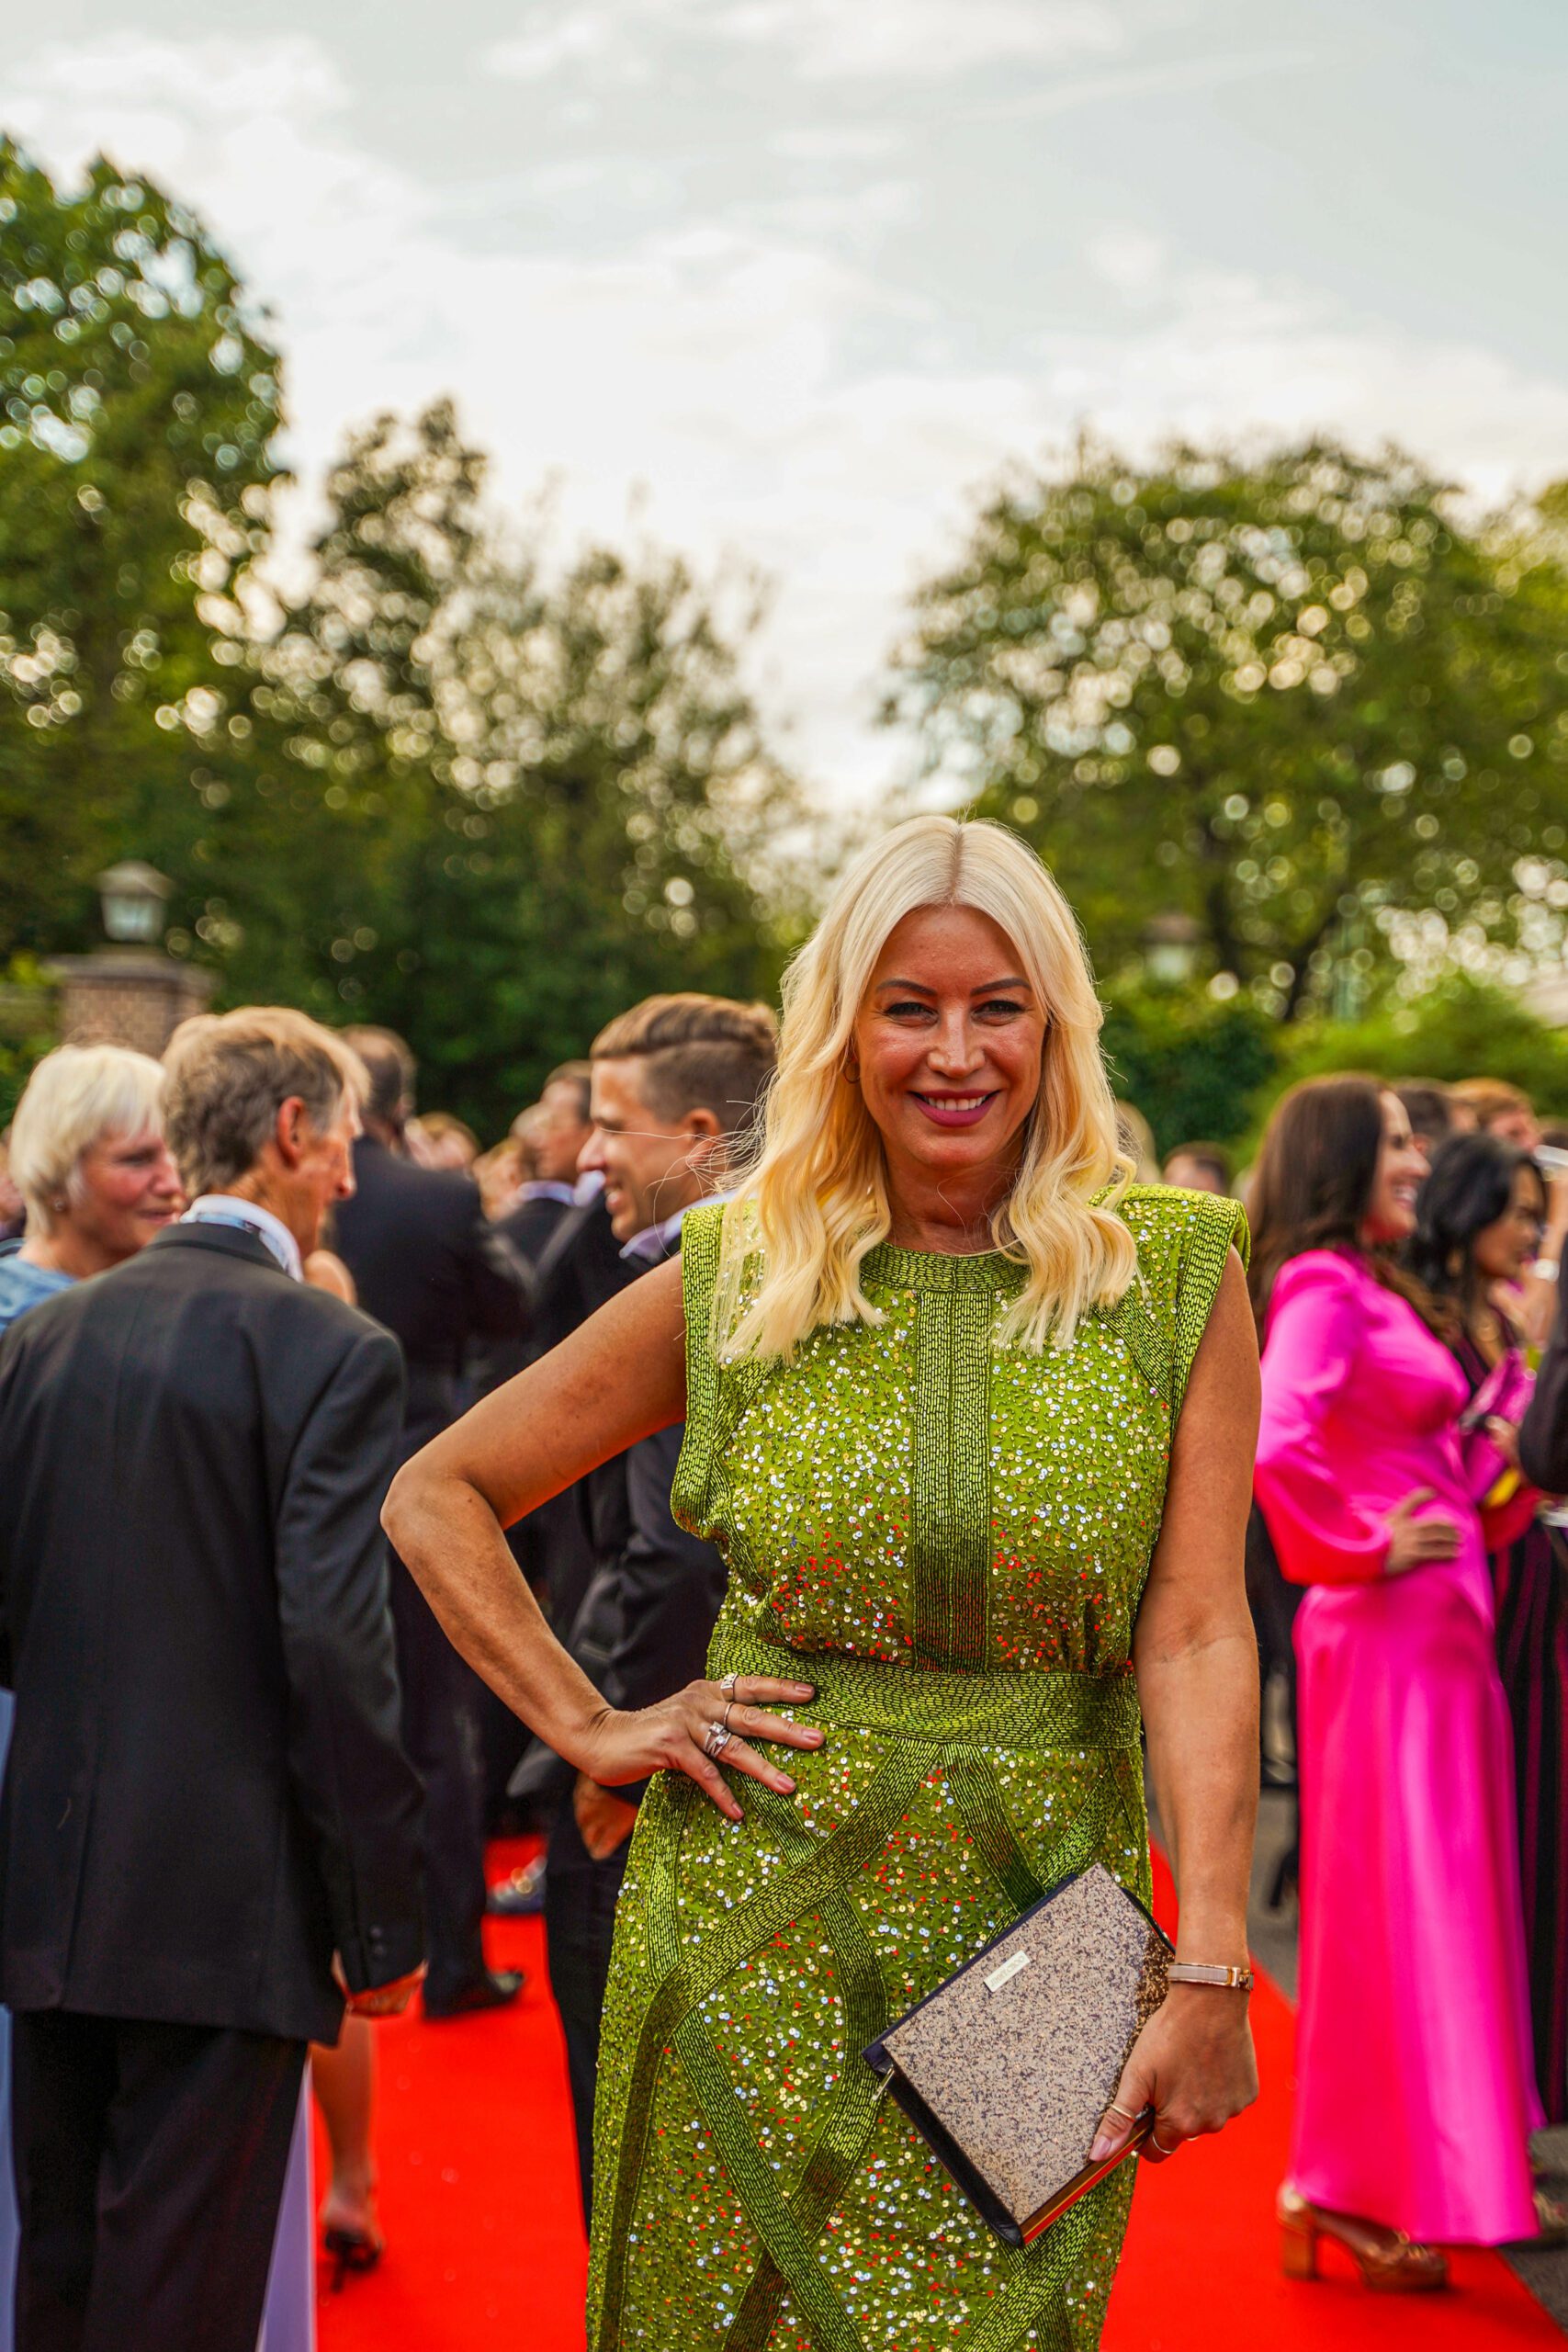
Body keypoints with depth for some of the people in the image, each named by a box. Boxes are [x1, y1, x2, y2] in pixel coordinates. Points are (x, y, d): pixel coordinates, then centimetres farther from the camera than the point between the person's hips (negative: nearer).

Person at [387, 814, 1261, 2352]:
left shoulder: (1175, 1275, -2)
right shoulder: (735, 1278, -1)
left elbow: (1195, 1637, -8)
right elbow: (435, 1499, 7)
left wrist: (1213, 1975, -14)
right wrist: (589, 1728, -2)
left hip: (1035, 1929, 0)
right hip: (763, 1933, 1)